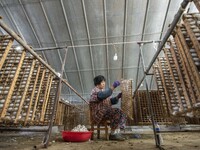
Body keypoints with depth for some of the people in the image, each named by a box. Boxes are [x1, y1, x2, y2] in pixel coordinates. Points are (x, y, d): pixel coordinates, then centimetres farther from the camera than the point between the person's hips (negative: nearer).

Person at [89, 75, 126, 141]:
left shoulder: (104, 91, 18)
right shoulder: (95, 91, -8)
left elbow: (111, 101, 14)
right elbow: (103, 95, -30)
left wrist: (117, 97, -4)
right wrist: (113, 87, -31)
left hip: (106, 112, 8)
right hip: (99, 113, -8)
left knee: (121, 114, -7)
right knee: (116, 112, -25)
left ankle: (117, 132, -6)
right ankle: (113, 134, -13)